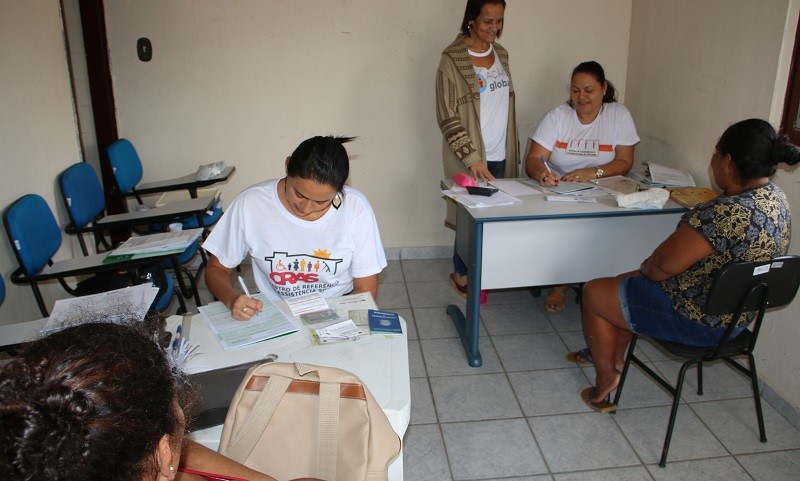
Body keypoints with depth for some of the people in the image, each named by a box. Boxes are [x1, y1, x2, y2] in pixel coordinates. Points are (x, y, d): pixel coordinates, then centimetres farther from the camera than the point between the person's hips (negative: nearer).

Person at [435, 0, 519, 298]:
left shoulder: (501, 54, 10)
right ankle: (462, 276, 20)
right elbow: (447, 117, -14)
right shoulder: (453, 59, -10)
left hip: (500, 154, 6)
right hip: (470, 157, -6)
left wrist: (513, 149, 13)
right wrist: (472, 157, -20)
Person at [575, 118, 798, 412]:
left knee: (594, 293, 6)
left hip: (697, 321, -10)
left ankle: (606, 381, 18)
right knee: (627, 282, 25)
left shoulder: (728, 214, -33)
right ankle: (615, 358, 34)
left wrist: (646, 267, -4)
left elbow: (664, 264, -26)